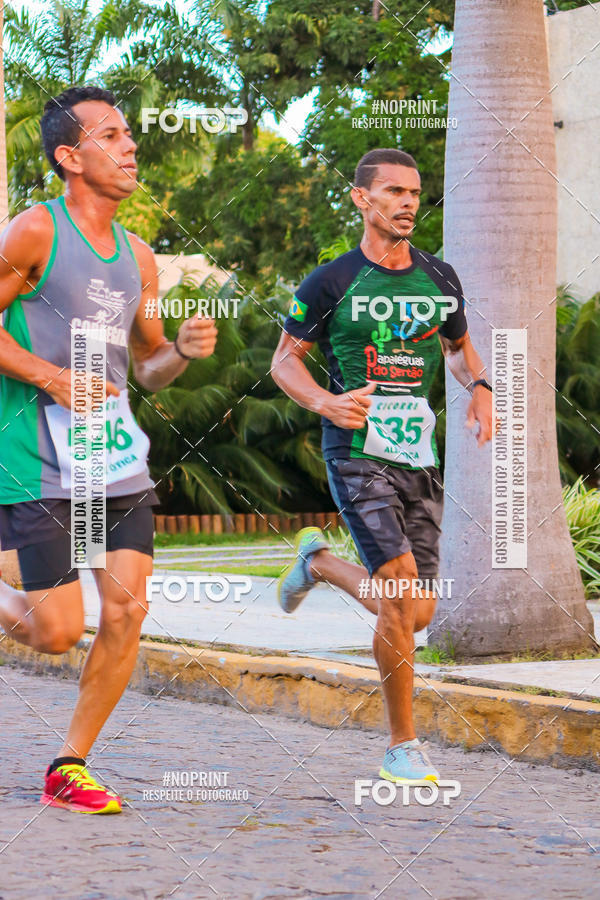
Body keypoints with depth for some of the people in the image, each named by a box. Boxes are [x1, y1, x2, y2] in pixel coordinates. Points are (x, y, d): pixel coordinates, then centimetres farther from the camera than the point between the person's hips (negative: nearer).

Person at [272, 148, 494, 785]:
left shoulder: (439, 279, 10)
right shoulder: (331, 283, -3)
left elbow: (459, 347, 26)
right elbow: (284, 361, 3)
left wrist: (479, 386, 3)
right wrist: (326, 402, -17)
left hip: (420, 457, 5)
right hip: (357, 453, -5)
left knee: (415, 614, 4)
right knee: (401, 596, -17)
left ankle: (320, 562, 34)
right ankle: (402, 746, -3)